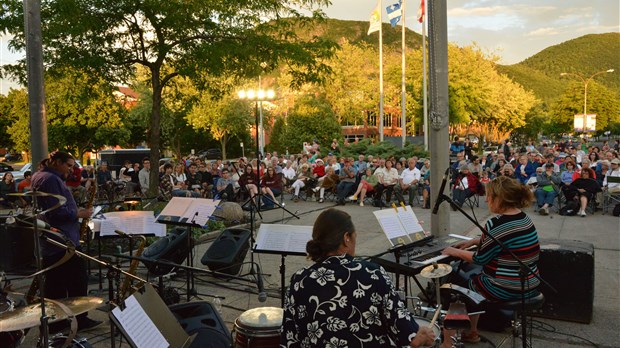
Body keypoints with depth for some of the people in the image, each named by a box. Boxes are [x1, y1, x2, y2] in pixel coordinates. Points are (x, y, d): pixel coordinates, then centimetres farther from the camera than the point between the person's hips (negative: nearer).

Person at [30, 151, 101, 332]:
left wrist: (76, 211, 13)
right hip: (63, 240, -11)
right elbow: (57, 212, -24)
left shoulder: (41, 177, 17)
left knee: (55, 282, 15)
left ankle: (55, 321, 24)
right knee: (78, 281, 0)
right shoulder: (51, 179, -17)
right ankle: (80, 319, 9)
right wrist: (79, 213, -13)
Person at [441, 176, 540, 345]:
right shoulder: (524, 218, 4)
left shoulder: (496, 224, -23)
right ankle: (471, 331, 37)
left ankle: (447, 339, 21)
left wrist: (455, 252, -1)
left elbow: (480, 259, -15)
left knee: (451, 280, 10)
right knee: (471, 270, 28)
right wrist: (474, 241, 21)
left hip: (505, 290, -9)